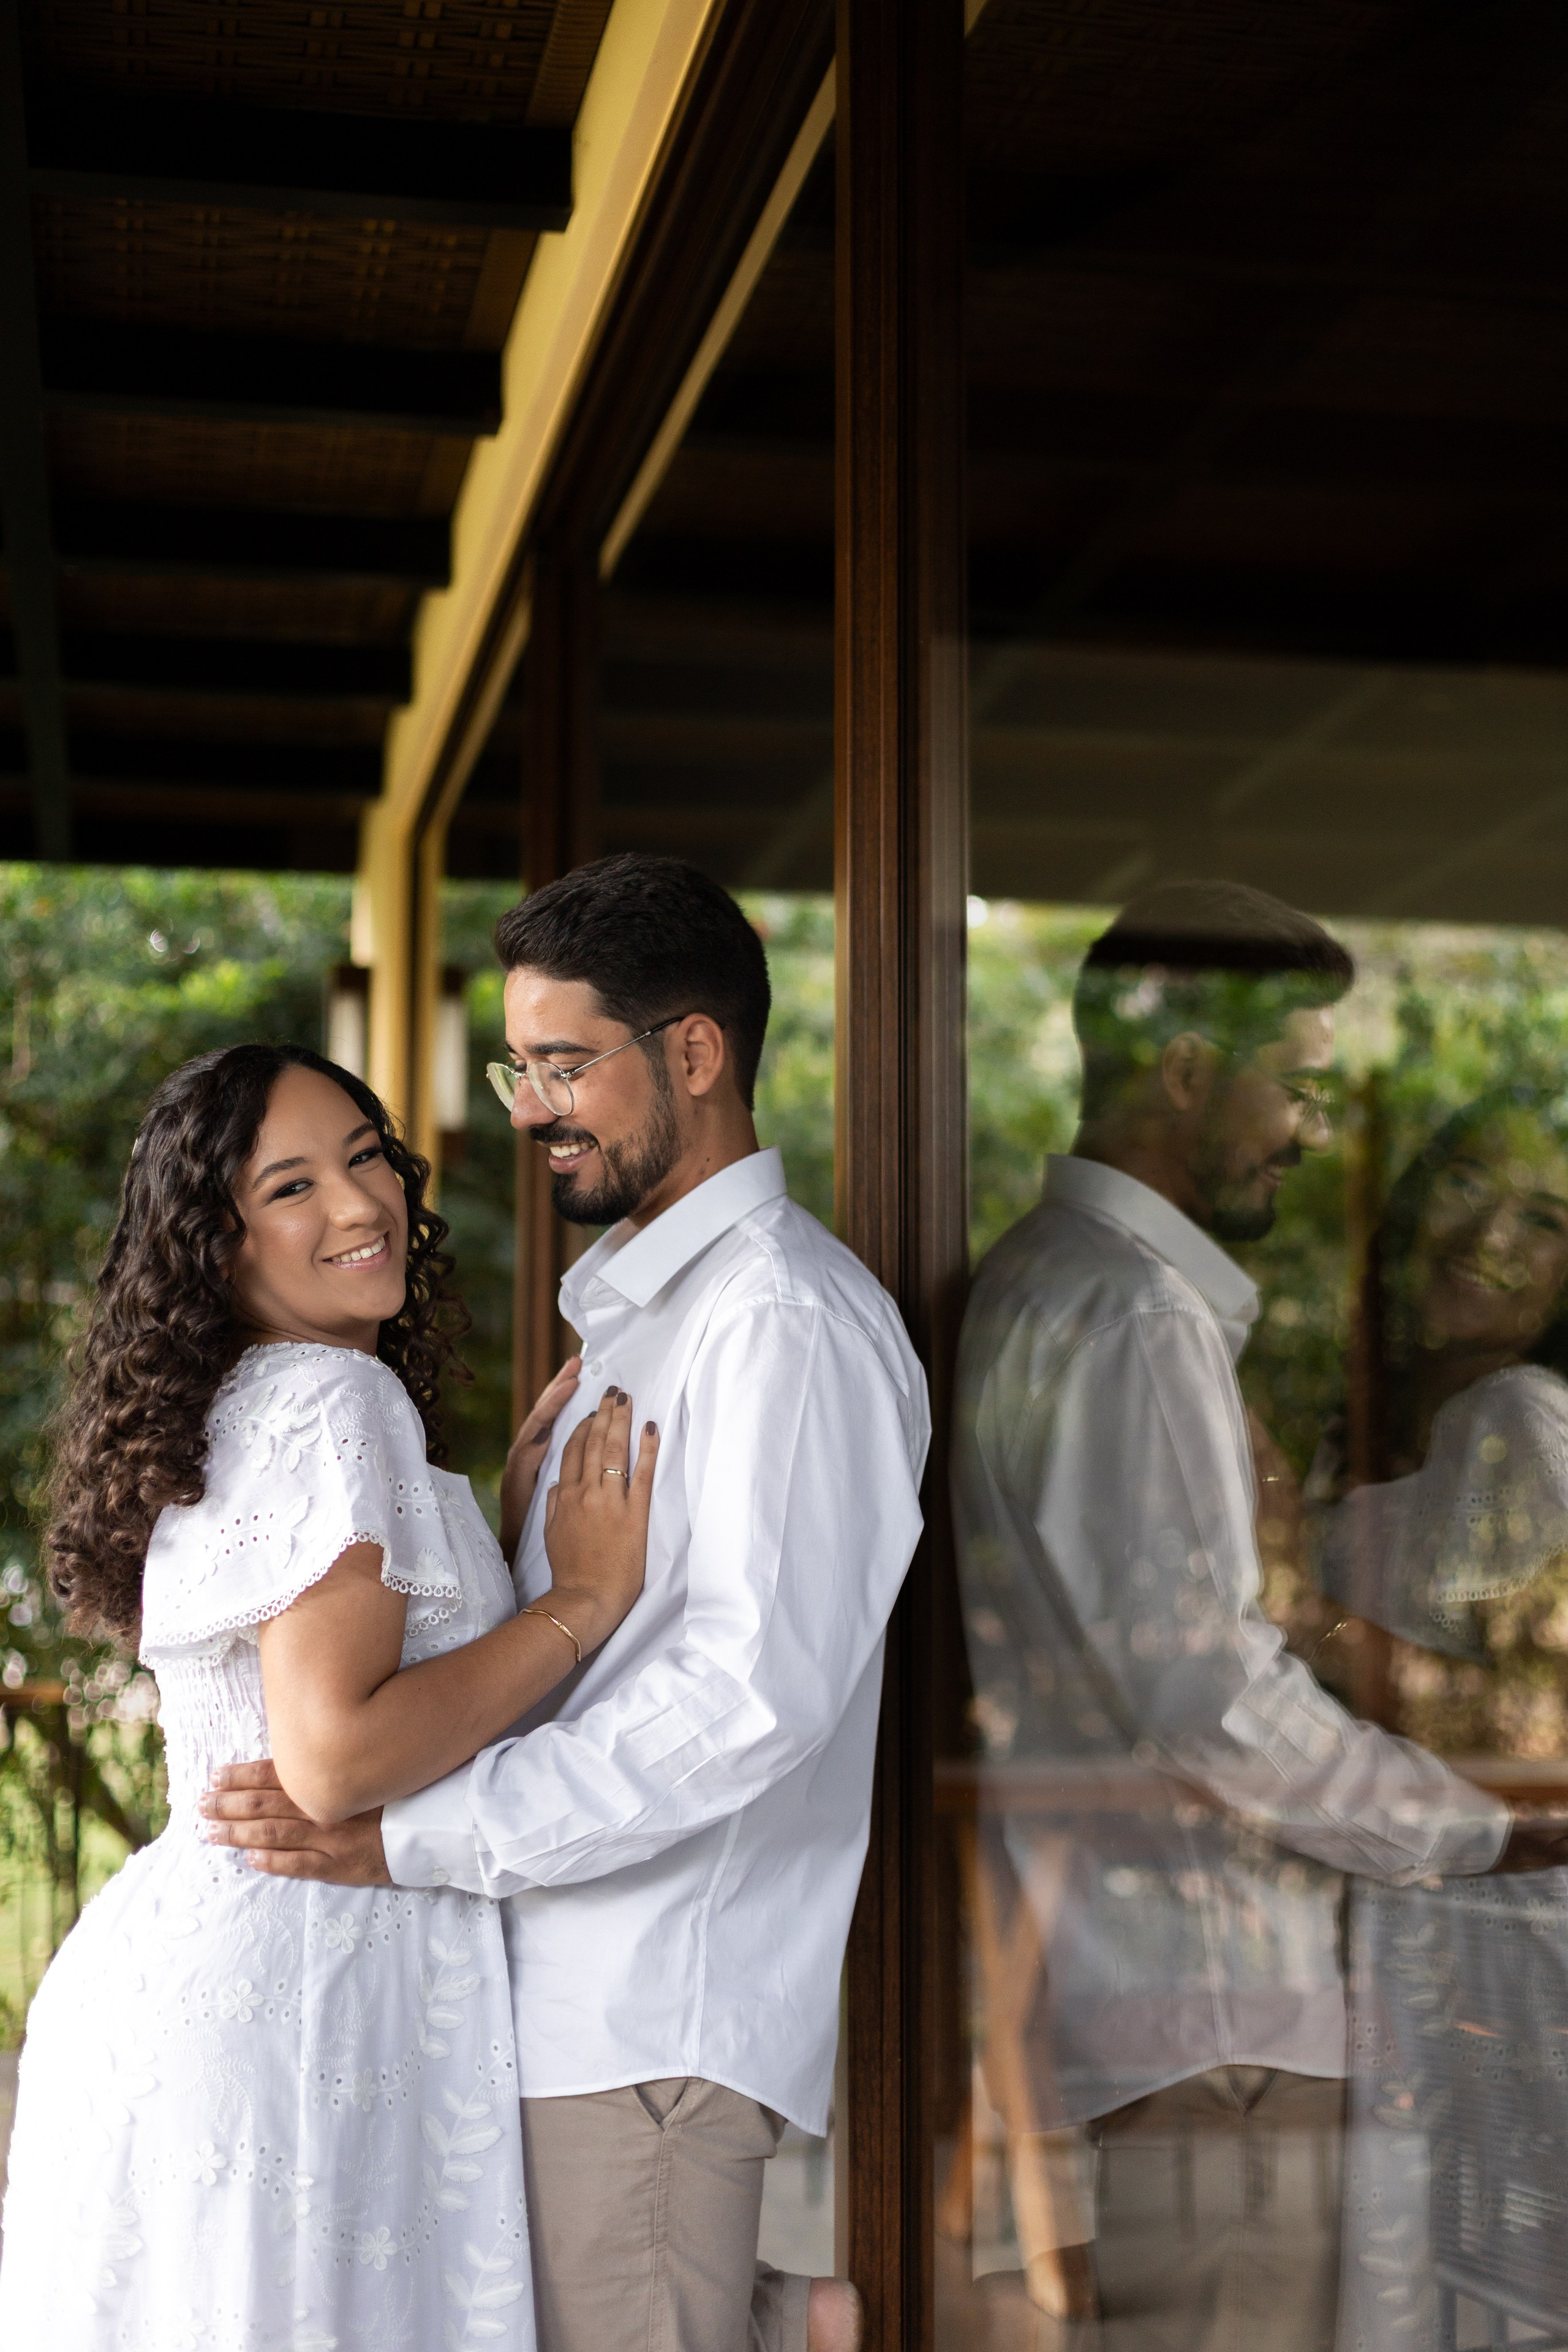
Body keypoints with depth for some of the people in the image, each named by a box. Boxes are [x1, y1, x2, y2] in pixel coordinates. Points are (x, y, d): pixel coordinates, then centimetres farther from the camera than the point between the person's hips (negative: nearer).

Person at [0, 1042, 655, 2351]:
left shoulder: (241, 1409, 16)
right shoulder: (334, 1401, -14)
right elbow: (334, 1758, -23)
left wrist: (525, 1491, 14)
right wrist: (584, 1600, -16)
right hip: (282, 2010, -10)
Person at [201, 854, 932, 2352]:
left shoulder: (785, 1321, -15)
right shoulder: (632, 1303, 17)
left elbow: (755, 1690, -23)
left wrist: (409, 1836, -23)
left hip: (657, 2014, -9)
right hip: (574, 1985, 9)